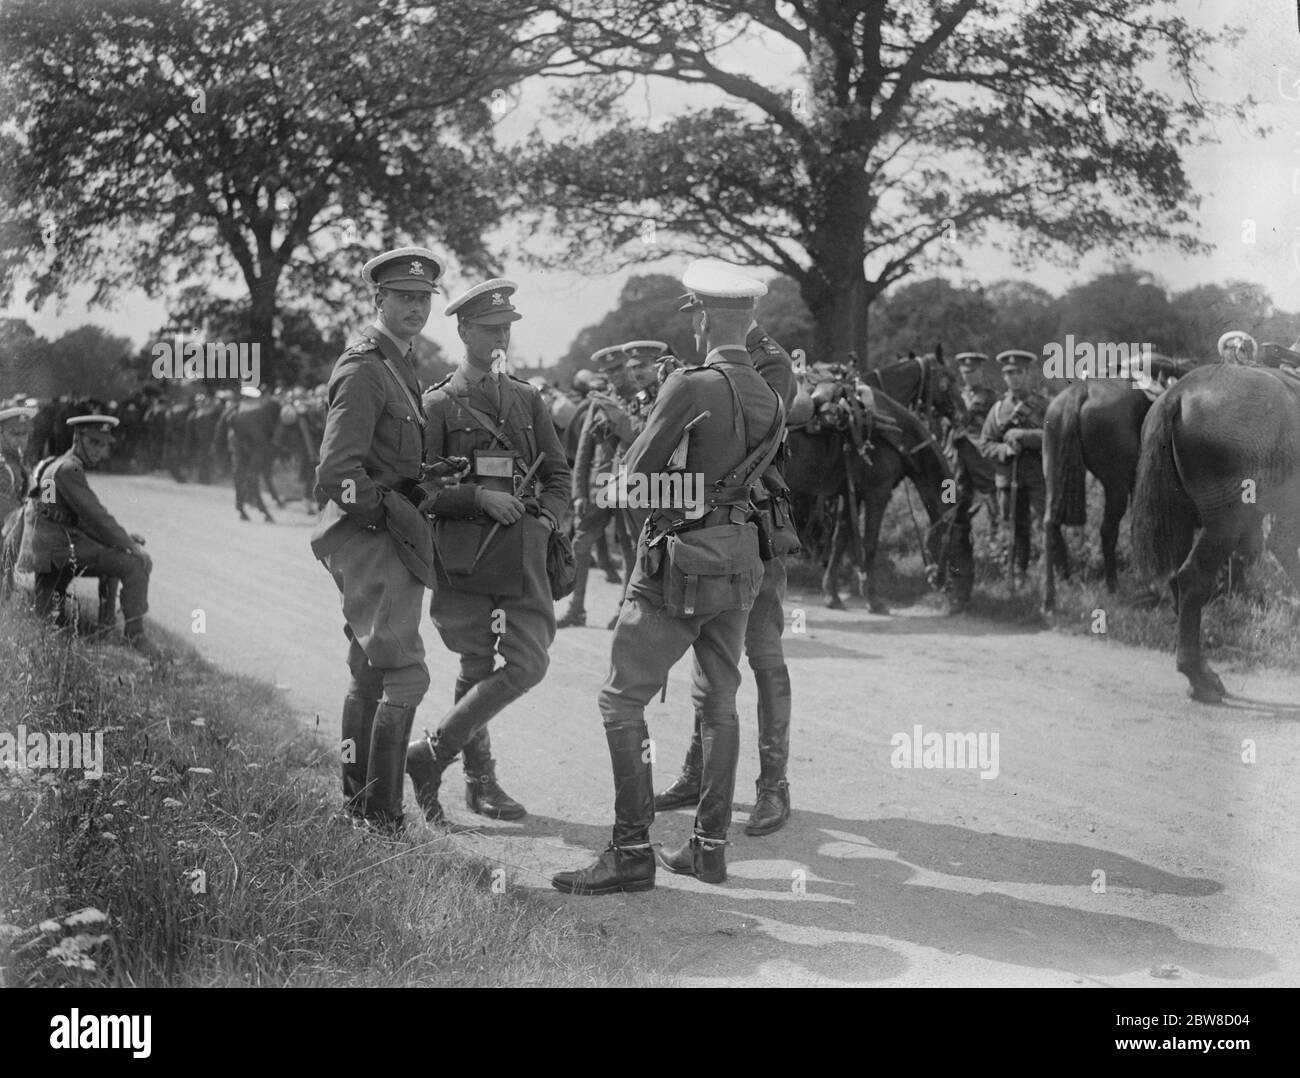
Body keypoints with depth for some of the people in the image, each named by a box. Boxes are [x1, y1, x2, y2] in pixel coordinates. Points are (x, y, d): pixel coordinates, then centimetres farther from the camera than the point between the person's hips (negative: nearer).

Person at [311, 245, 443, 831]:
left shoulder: (402, 366, 16)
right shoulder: (363, 370, -15)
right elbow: (338, 471, -22)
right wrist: (397, 514, -19)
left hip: (387, 540, 10)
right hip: (371, 538, -10)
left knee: (369, 674, 16)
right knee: (405, 675, -13)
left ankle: (356, 799, 26)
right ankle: (382, 814, -10)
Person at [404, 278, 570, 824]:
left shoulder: (527, 400, 15)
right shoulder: (438, 404, 1)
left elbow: (558, 475, 19)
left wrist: (545, 518, 1)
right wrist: (480, 498, -16)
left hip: (524, 554, 4)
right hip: (466, 558, -4)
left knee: (527, 665, -5)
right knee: (476, 670, -1)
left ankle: (431, 754, 7)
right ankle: (479, 780, 13)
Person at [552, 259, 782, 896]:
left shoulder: (690, 387, -16)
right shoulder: (770, 400, 7)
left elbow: (636, 475, -11)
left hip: (682, 558, -8)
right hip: (741, 557, 8)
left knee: (622, 700, -3)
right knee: (718, 701, 14)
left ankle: (631, 852, -6)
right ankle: (710, 845, 18)